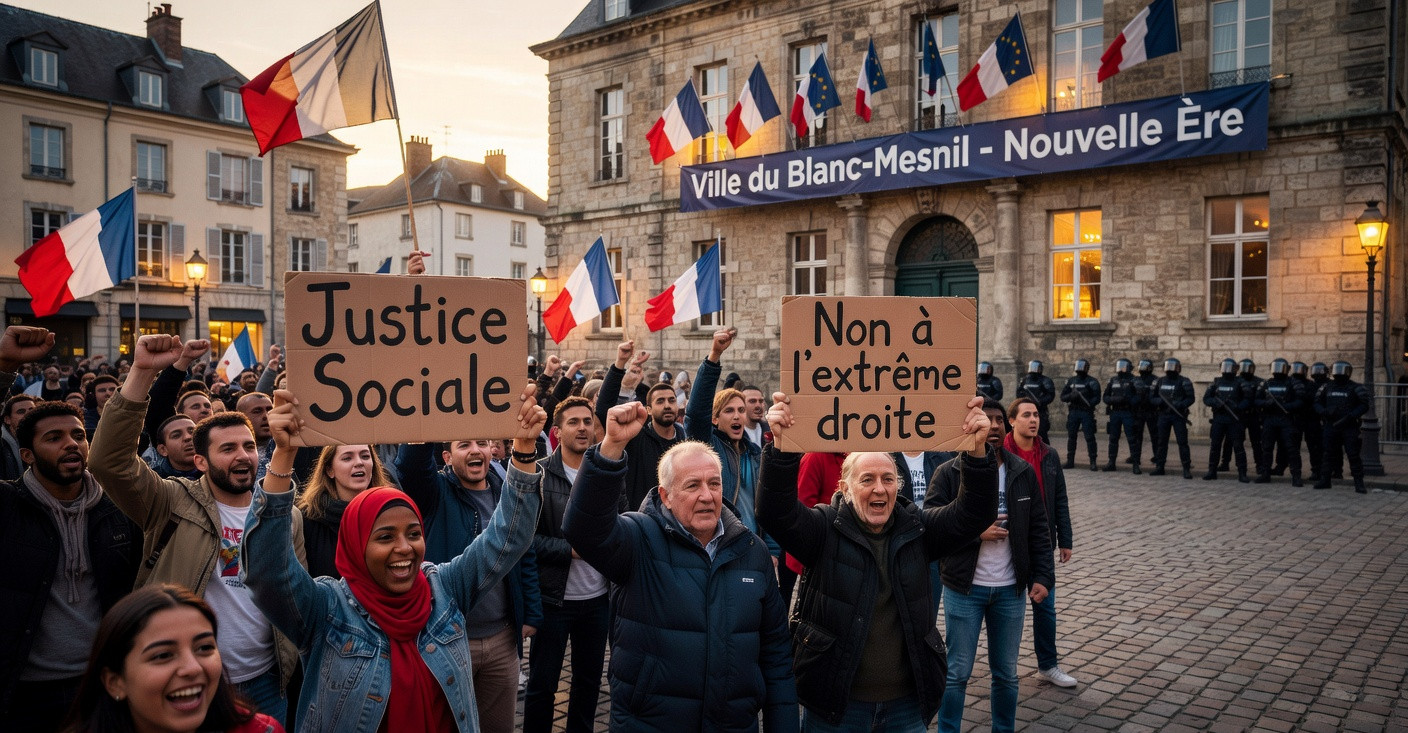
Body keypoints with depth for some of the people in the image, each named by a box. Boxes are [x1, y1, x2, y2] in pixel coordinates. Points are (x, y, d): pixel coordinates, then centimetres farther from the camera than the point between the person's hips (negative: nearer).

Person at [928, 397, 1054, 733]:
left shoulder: (1024, 472, 3)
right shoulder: (949, 473, -8)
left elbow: (1039, 529, 6)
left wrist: (1042, 576, -1)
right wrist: (977, 532, -18)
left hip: (1011, 590, 3)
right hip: (964, 588, -3)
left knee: (1006, 673, 14)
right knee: (957, 674, 5)